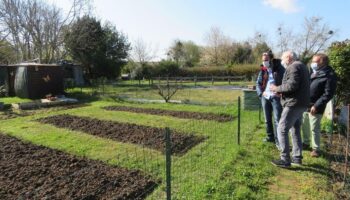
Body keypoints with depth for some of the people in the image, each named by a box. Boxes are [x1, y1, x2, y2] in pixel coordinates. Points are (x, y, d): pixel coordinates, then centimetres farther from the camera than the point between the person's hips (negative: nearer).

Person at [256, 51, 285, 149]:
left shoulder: (280, 69, -4)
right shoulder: (263, 70, 9)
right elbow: (258, 83, 11)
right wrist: (261, 93, -3)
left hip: (276, 97, -5)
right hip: (265, 97, 5)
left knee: (277, 119, -7)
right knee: (267, 119, 14)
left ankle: (278, 140, 0)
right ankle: (270, 137, 29)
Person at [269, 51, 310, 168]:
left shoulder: (293, 67, -11)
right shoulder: (301, 66, 22)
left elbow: (292, 85, -24)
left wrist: (277, 88, -10)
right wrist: (282, 91, 11)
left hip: (294, 104, -11)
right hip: (300, 103, 11)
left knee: (282, 130, -8)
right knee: (295, 130, 16)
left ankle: (285, 160, -6)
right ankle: (297, 158, 22)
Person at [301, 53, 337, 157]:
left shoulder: (330, 75, -13)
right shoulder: (313, 72, 10)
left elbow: (328, 94, -16)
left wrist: (316, 105, -21)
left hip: (314, 107, -7)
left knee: (314, 128, 2)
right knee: (304, 126, 18)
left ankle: (316, 149, 18)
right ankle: (305, 143, 37)